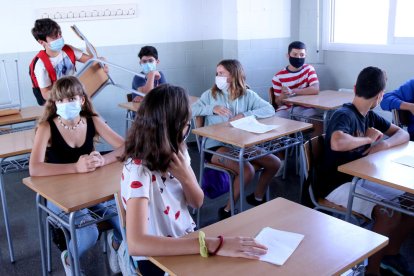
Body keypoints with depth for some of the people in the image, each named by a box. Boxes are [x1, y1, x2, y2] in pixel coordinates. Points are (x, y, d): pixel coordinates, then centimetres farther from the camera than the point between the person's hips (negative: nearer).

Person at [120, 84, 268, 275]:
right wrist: (212, 245, -40)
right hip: (157, 257, -6)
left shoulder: (175, 152, -4)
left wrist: (185, 176, -18)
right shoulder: (138, 170, -25)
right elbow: (136, 244, -36)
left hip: (187, 238, 6)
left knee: (245, 259, -10)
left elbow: (197, 202, 3)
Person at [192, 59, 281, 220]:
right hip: (215, 146, -4)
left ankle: (258, 197, 22)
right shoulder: (210, 94, 1)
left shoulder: (247, 94, 4)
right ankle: (228, 210, -7)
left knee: (275, 163, -4)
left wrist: (245, 115, -19)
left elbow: (269, 110, -6)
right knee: (247, 170, -28)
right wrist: (212, 108, -20)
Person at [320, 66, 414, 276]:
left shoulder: (369, 116, 6)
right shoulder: (344, 115, -21)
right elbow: (337, 143, -43)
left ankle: (391, 252, 20)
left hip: (361, 179, 9)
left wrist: (385, 143, -14)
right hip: (338, 185, -9)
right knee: (390, 214, -25)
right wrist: (368, 139, -23)